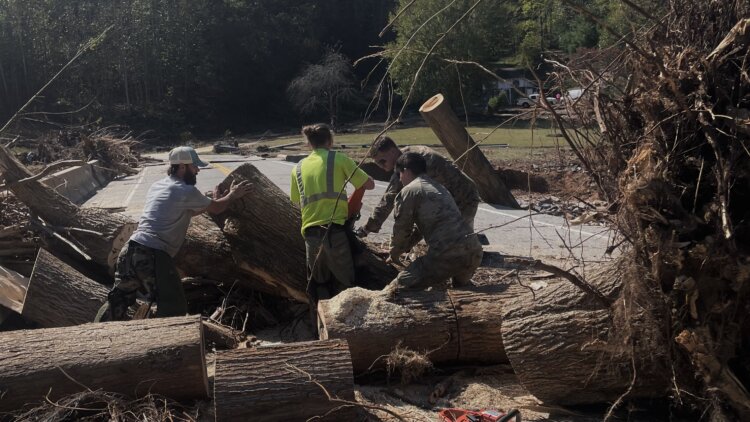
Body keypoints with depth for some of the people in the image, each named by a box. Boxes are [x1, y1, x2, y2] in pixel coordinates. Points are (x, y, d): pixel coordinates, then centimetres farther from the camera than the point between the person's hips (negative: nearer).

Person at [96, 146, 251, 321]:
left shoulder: (156, 186, 19)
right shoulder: (187, 191, -5)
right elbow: (217, 208, 8)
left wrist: (214, 200, 35)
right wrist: (233, 195, 26)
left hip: (130, 250, 8)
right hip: (154, 256, -8)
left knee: (118, 300, 19)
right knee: (175, 308, 3)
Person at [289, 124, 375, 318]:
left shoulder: (299, 168, 14)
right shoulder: (338, 159, 2)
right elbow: (369, 184, 3)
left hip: (310, 234, 4)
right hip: (334, 231, -4)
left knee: (318, 287, 16)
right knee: (343, 284, 7)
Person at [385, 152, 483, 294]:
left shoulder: (408, 191, 2)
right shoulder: (439, 187, 26)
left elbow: (402, 229, 7)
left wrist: (394, 255, 25)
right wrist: (404, 249, 42)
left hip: (447, 255, -8)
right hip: (475, 253, 8)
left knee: (395, 290, -5)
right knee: (461, 284, 39)